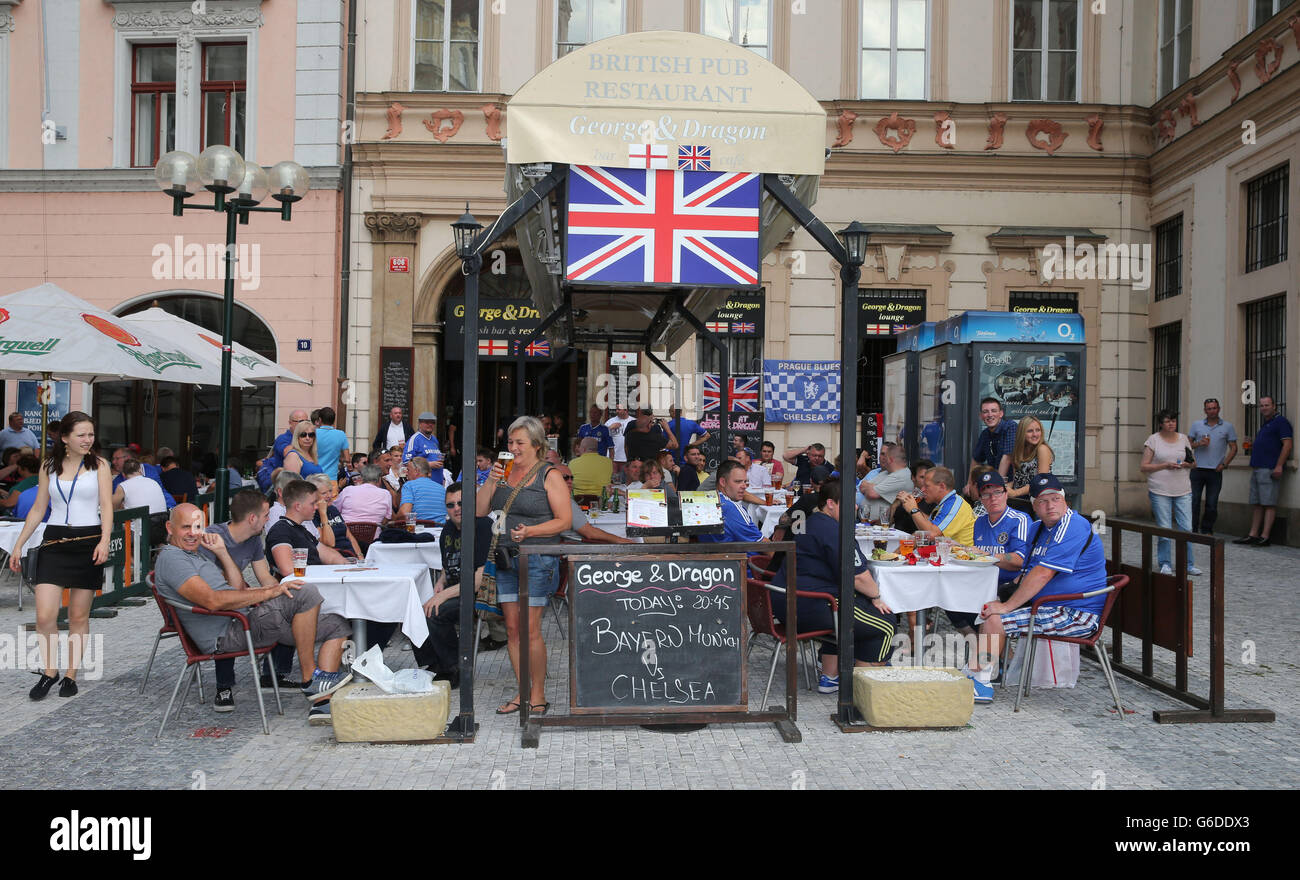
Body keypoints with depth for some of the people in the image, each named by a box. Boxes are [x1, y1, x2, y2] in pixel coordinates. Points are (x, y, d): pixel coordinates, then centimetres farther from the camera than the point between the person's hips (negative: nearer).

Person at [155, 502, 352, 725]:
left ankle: (322, 704, -7)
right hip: (226, 634, -10)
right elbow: (213, 601, -22)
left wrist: (221, 552, 10)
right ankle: (310, 680, -17)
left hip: (246, 621, 10)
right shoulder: (170, 558, -8)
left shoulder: (198, 554, 23)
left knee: (338, 627, 4)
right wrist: (268, 592, -19)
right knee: (306, 593, -27)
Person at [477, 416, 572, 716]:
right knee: (512, 628, 7)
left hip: (537, 559, -6)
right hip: (505, 558, 6)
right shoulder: (505, 473, 13)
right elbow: (479, 511, 10)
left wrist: (529, 531, -20)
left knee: (530, 629, -7)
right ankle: (523, 691, 17)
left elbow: (565, 520, -8)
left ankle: (538, 694, 6)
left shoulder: (549, 476, -3)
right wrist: (491, 482, -4)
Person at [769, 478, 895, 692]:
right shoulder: (833, 530, -15)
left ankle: (829, 677, 34)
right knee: (884, 623, 1)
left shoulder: (806, 523, 17)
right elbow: (857, 577, -17)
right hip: (810, 608, -10)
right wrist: (876, 597, 2)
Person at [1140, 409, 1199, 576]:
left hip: (1183, 491, 3)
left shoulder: (1184, 438, 12)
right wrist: (1165, 465, -14)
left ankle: (1188, 564, 9)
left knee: (1186, 528, -1)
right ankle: (1165, 564, 10)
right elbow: (1144, 467, -3)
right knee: (1164, 530, -1)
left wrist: (1187, 464, -5)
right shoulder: (1153, 440, 1)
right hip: (1160, 491, -3)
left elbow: (1194, 463, 18)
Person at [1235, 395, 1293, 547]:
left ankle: (1265, 537, -11)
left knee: (1269, 504, -9)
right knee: (1257, 504, 8)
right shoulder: (1264, 425, 24)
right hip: (1257, 469, 9)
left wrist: (1279, 466, -19)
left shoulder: (1280, 422, -4)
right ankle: (1253, 535, 9)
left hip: (1270, 470, -9)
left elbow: (1287, 444, -13)